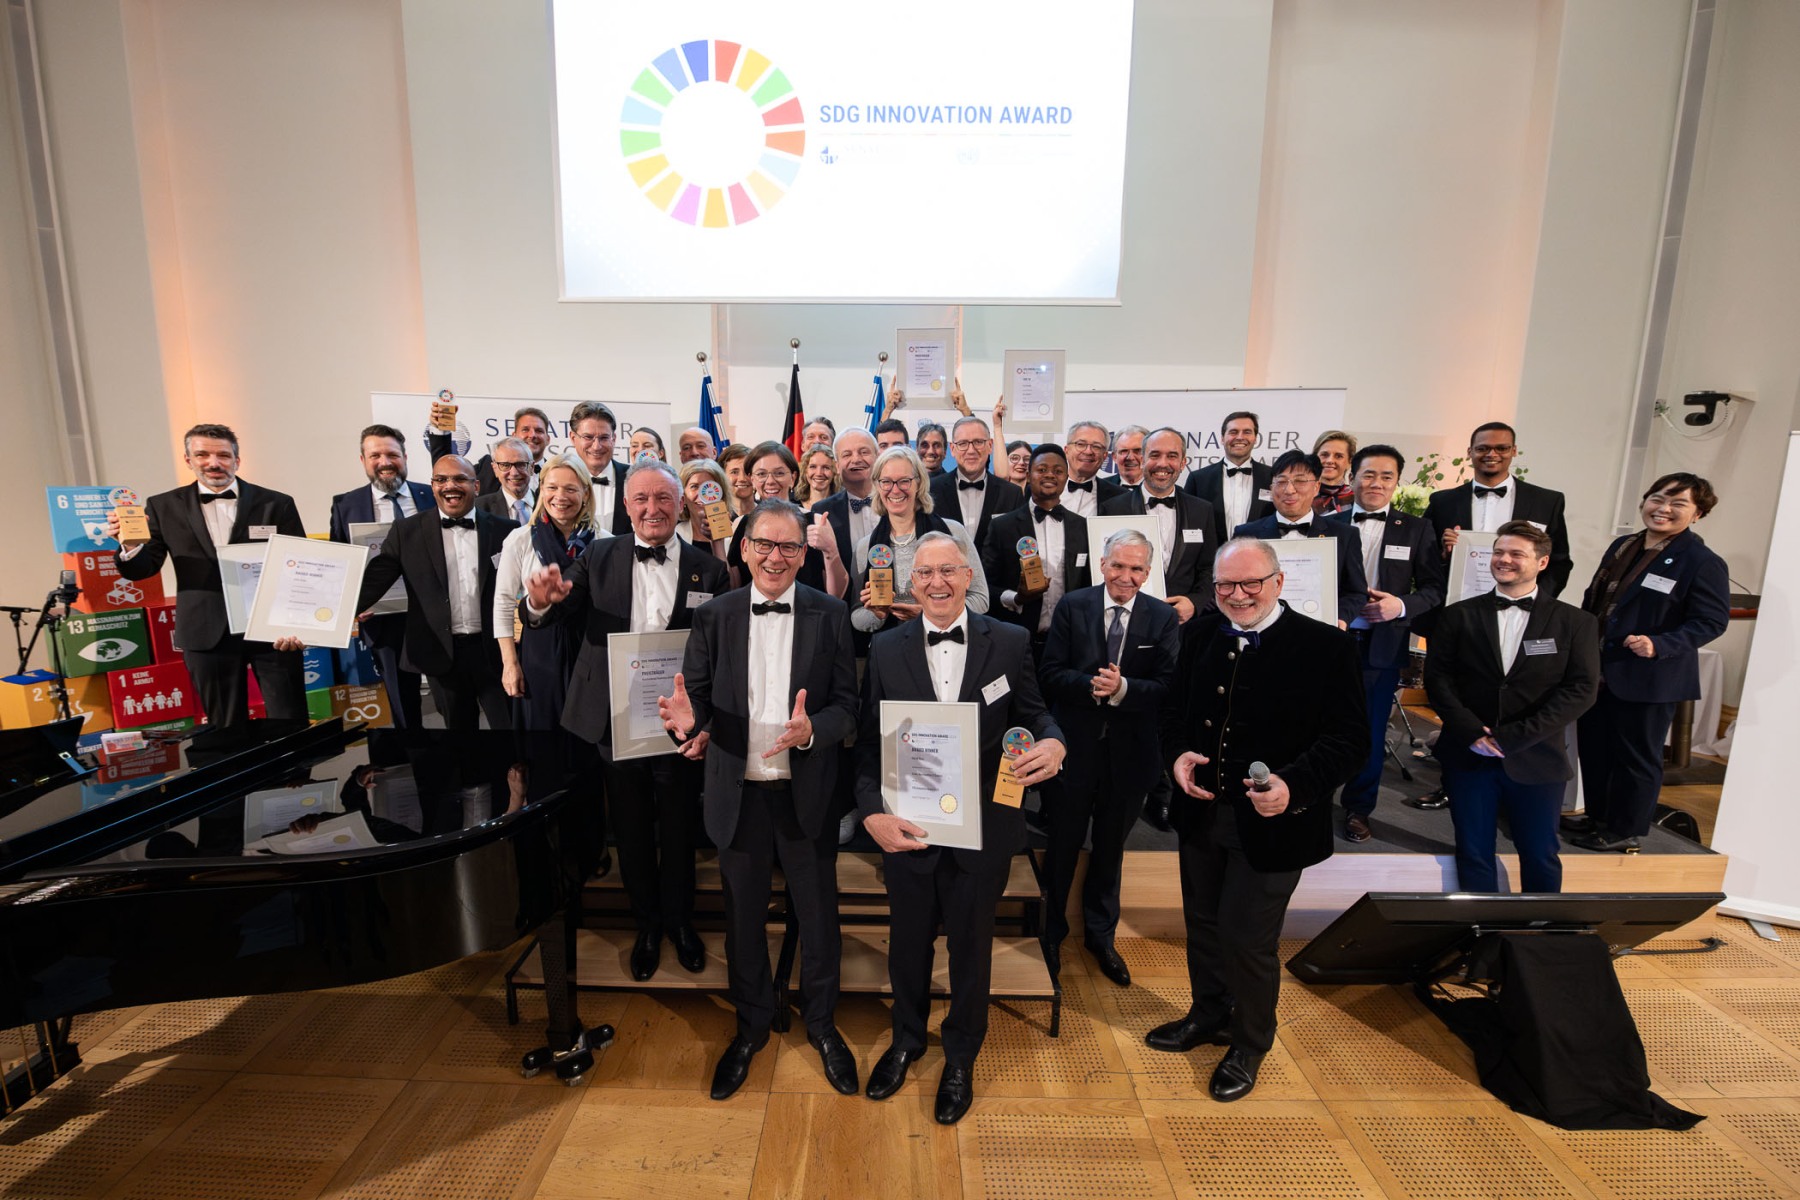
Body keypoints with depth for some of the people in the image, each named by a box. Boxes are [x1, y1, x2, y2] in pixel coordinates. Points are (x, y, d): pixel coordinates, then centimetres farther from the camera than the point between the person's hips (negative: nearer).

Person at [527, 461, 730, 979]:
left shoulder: (708, 569, -3)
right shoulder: (598, 558, 1)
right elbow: (564, 617, -7)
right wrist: (543, 601, -31)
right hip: (616, 722, 1)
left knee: (679, 829, 15)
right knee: (632, 831, 17)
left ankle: (680, 921, 41)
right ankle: (647, 925, 40)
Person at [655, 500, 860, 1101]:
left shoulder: (830, 615, -5)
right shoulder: (712, 617, -1)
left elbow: (848, 703, -6)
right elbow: (698, 696, -1)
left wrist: (813, 730, -26)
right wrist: (690, 717, -24)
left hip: (807, 792, -1)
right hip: (738, 794, 1)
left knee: (818, 915, 15)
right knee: (744, 917, 18)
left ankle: (822, 1023, 42)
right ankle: (751, 1026, 44)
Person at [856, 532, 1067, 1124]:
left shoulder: (1010, 643, -6)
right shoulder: (885, 649, -4)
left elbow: (1035, 715, 2)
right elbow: (868, 741, -4)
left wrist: (1053, 743, -22)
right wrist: (873, 812, -17)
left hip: (983, 829, 0)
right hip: (907, 827, 1)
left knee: (971, 944, 19)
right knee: (908, 940, 21)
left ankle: (960, 1057, 47)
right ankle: (907, 1039, 52)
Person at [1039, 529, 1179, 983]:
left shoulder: (1163, 618, -3)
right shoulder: (1072, 607, -5)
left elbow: (1168, 687, -10)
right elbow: (1051, 674, -9)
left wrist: (1123, 688, -26)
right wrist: (1091, 685, -26)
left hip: (1129, 753, 1)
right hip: (1074, 746, -1)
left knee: (1110, 848, 20)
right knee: (1062, 845, 14)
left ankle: (1100, 933, 41)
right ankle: (1051, 932, 35)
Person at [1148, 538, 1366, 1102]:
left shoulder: (1327, 646, -13)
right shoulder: (1201, 634, 1)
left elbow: (1350, 738, -14)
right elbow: (1175, 705, 9)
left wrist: (1295, 785, -28)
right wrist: (1177, 753, -10)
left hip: (1271, 823, -5)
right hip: (1201, 812, 5)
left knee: (1248, 939, 8)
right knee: (1202, 923, 22)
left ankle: (1249, 1044, 37)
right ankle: (1208, 1015, 48)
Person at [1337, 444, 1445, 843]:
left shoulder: (1416, 529, 4)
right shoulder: (1327, 524, 3)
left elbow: (1435, 589, 1)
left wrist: (1401, 606, -16)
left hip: (1383, 645, 1)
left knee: (1371, 733, 10)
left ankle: (1358, 808, 28)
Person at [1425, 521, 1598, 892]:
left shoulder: (1576, 622, 2)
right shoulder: (1457, 615, 4)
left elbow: (1581, 690, -6)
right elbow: (1437, 676, 0)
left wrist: (1512, 738, -14)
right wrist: (1472, 732, -14)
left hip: (1537, 760, 0)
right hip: (1468, 756, 0)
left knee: (1540, 856, 13)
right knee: (1473, 854, 9)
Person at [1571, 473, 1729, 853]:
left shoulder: (1702, 562, -12)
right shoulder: (1621, 546, 8)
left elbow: (1711, 621, -14)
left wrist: (1659, 646, -27)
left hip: (1646, 679, -7)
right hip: (1598, 672, 7)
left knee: (1636, 758, 7)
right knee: (1593, 748, 17)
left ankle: (1624, 832, 22)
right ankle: (1597, 817, 33)